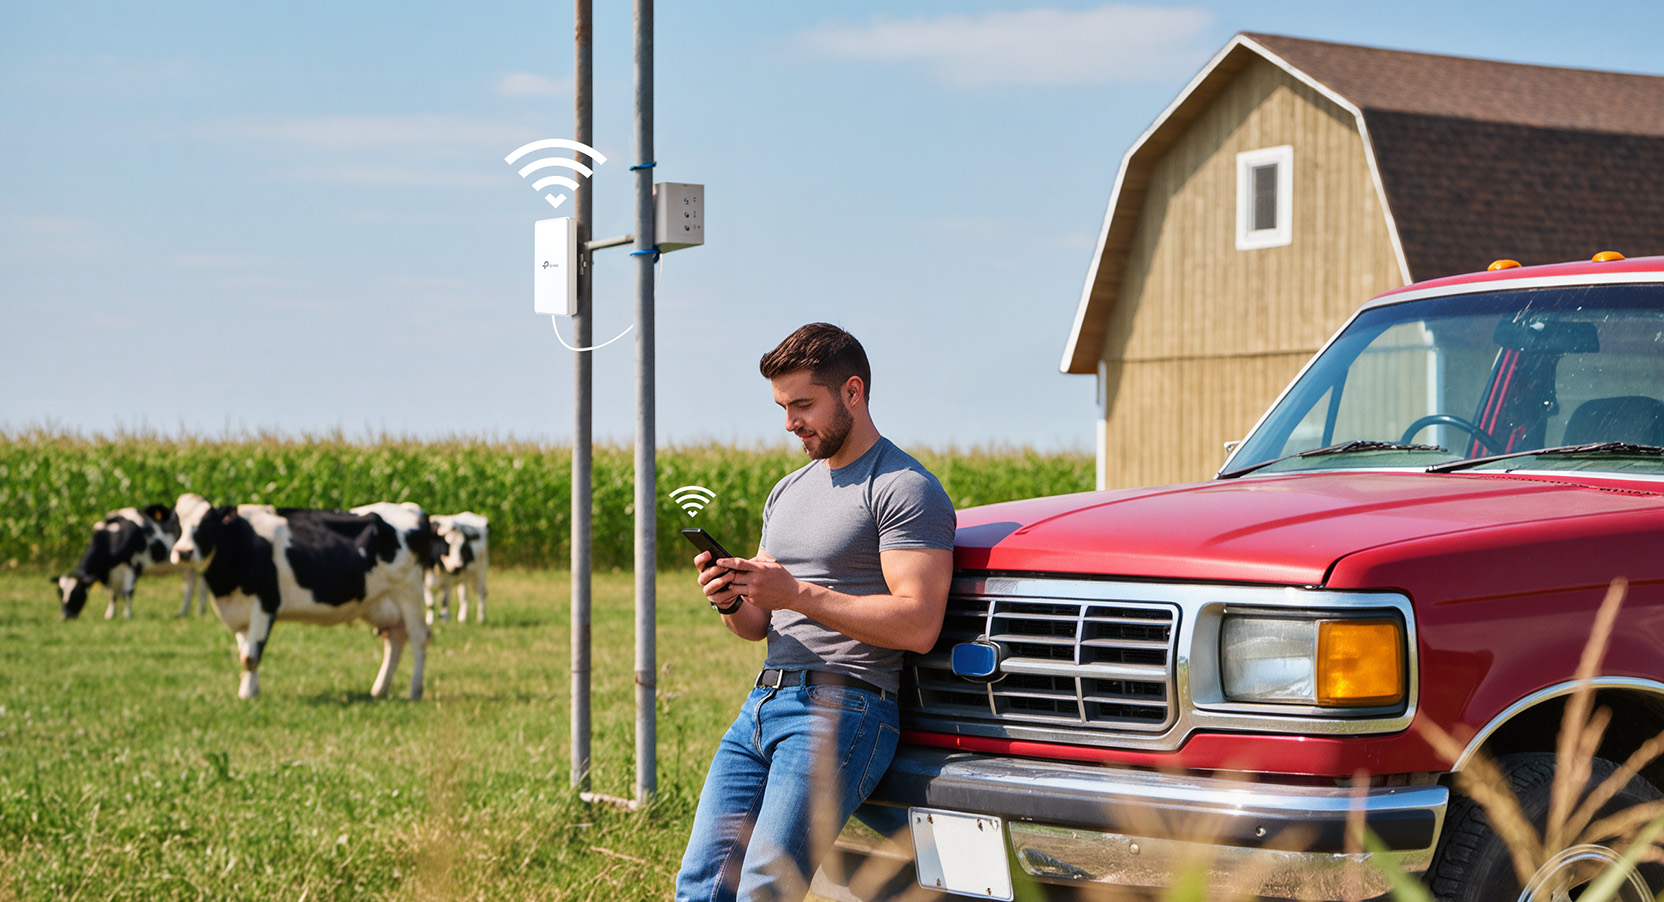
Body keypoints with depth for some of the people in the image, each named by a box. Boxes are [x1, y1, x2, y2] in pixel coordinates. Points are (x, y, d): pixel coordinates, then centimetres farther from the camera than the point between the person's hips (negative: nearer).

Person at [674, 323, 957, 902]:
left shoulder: (905, 489, -5)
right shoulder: (788, 493, 23)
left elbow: (919, 625, -16)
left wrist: (796, 594, -18)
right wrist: (731, 600, 0)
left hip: (842, 708, -8)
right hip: (762, 703, 8)